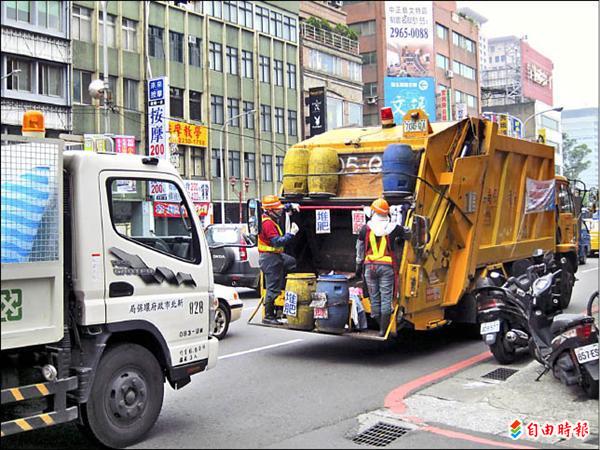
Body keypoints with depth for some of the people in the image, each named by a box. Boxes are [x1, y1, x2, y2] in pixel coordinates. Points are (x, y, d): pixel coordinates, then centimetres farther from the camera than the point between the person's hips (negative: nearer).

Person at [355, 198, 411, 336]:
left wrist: (359, 266, 19)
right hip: (387, 266, -1)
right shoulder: (394, 228, 0)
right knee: (386, 298, 1)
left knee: (374, 298, 10)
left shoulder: (365, 229, 2)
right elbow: (408, 233, 18)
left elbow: (360, 249, 9)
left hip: (370, 266, 2)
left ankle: (381, 326, 17)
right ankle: (383, 330, 0)